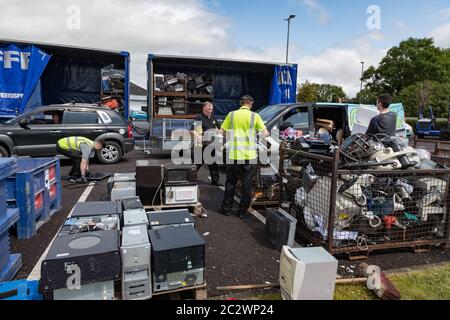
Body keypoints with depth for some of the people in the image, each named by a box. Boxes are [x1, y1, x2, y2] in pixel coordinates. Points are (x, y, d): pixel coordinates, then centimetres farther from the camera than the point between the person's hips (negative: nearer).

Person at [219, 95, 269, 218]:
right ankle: (242, 210, 16)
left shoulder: (232, 114, 3)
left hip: (234, 154, 1)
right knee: (247, 184, 9)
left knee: (231, 182, 13)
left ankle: (226, 208, 22)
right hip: (250, 155, -1)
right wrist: (267, 133, 19)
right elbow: (265, 133, -3)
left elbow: (222, 131, 5)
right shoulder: (255, 116, 0)